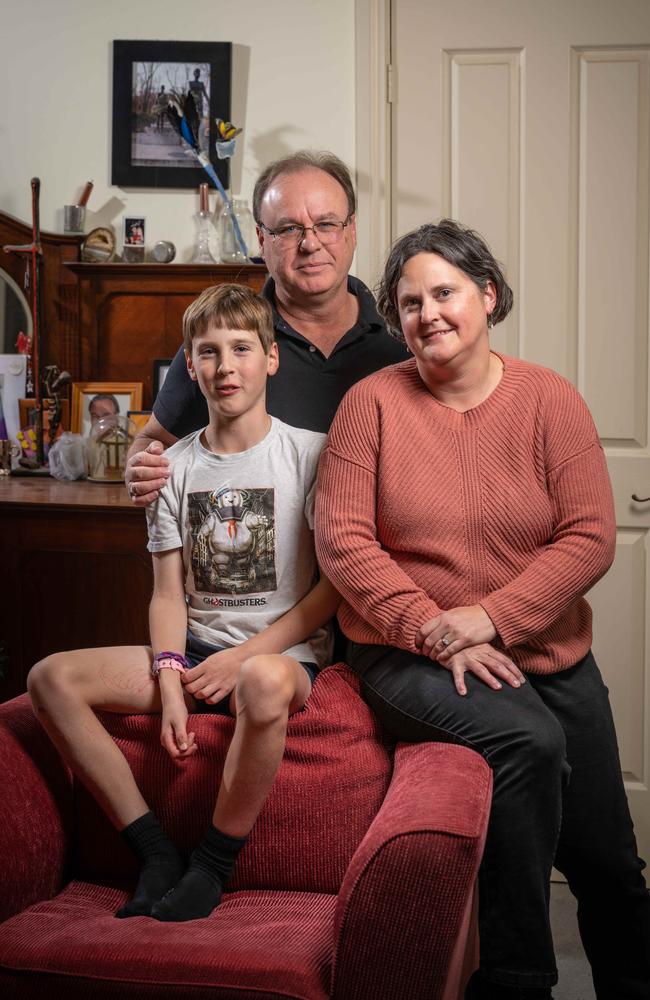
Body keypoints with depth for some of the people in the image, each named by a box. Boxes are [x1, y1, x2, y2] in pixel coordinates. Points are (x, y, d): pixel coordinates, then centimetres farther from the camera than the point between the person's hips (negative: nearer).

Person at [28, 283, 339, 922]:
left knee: (263, 682, -42)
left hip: (285, 652, -4)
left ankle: (213, 866, -19)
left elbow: (336, 584, -5)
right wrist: (169, 683, -11)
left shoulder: (309, 453, -2)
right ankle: (155, 853, -12)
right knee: (51, 678, -17)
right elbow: (168, 592, 6)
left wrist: (243, 655, -12)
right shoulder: (175, 466, 10)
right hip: (194, 652, 5)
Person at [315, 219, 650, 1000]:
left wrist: (491, 617, -19)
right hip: (407, 655, -3)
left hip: (550, 657, 3)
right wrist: (434, 633, -17)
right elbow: (342, 538, -8)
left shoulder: (549, 400, -2)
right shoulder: (373, 402, -4)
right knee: (527, 739, -31)